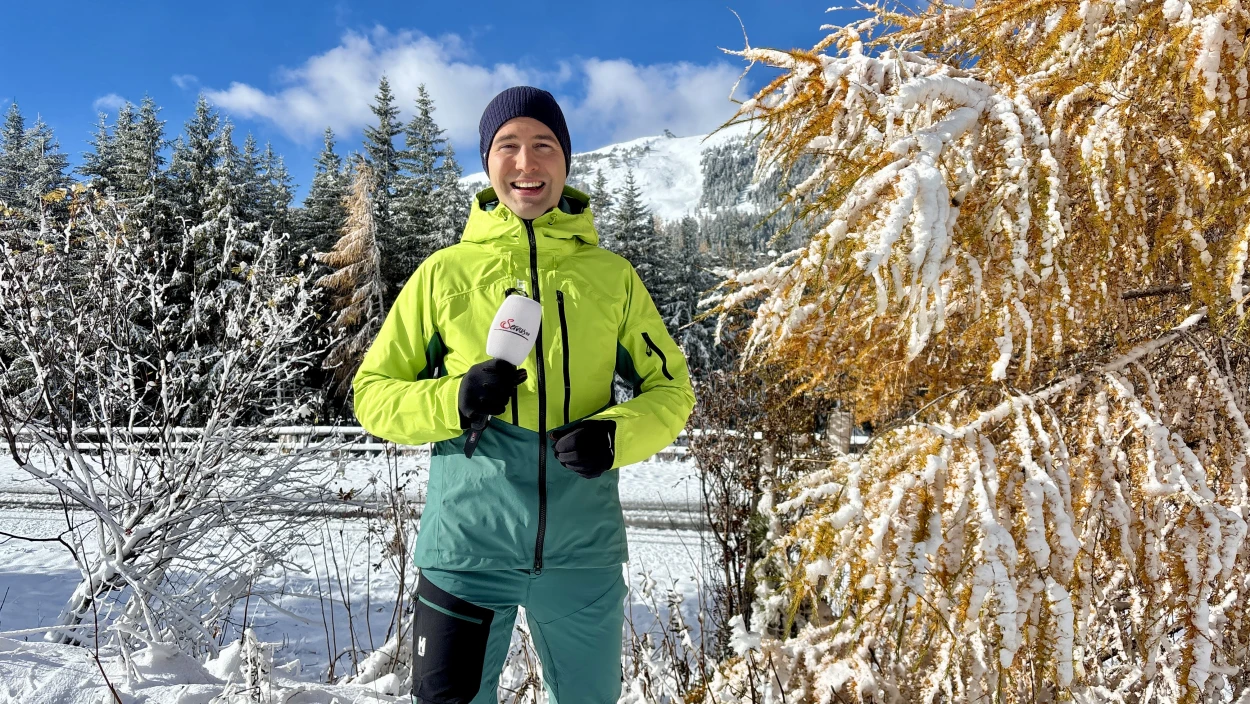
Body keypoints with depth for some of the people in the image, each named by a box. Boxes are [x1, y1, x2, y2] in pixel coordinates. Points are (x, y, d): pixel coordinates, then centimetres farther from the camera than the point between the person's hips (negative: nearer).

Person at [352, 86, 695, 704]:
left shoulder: (612, 275, 5)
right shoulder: (445, 272, 2)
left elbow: (669, 386, 10)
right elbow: (372, 392, 5)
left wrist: (615, 435, -11)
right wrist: (454, 401, -15)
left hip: (583, 551, 2)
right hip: (468, 546, -1)